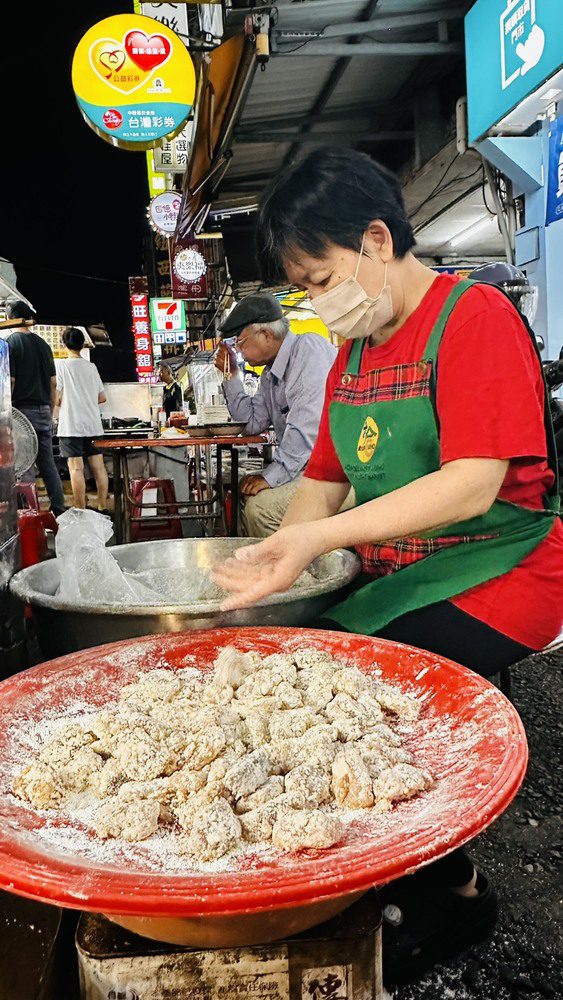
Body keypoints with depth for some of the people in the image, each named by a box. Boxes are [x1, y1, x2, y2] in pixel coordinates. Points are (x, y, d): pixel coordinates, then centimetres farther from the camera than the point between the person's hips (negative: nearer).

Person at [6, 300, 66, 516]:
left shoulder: (10, 342, -6)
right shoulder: (43, 344, 12)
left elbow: (10, 381, -13)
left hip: (22, 410, -6)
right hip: (43, 412, 6)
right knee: (48, 465, 10)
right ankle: (59, 510, 12)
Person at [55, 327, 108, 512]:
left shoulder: (62, 366, -5)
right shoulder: (91, 367, 10)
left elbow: (57, 399, -8)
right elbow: (102, 397, 13)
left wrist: (58, 401, 14)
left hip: (71, 425, -5)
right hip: (93, 425, 5)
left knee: (76, 469, -5)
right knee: (98, 466, 7)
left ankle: (81, 511, -7)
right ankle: (103, 508, 10)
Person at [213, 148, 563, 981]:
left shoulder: (477, 317, -12)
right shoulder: (354, 352, 13)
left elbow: (474, 482, -23)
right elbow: (326, 477, 13)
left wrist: (320, 538, -31)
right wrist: (274, 560, -5)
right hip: (395, 579, 7)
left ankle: (450, 891, 5)